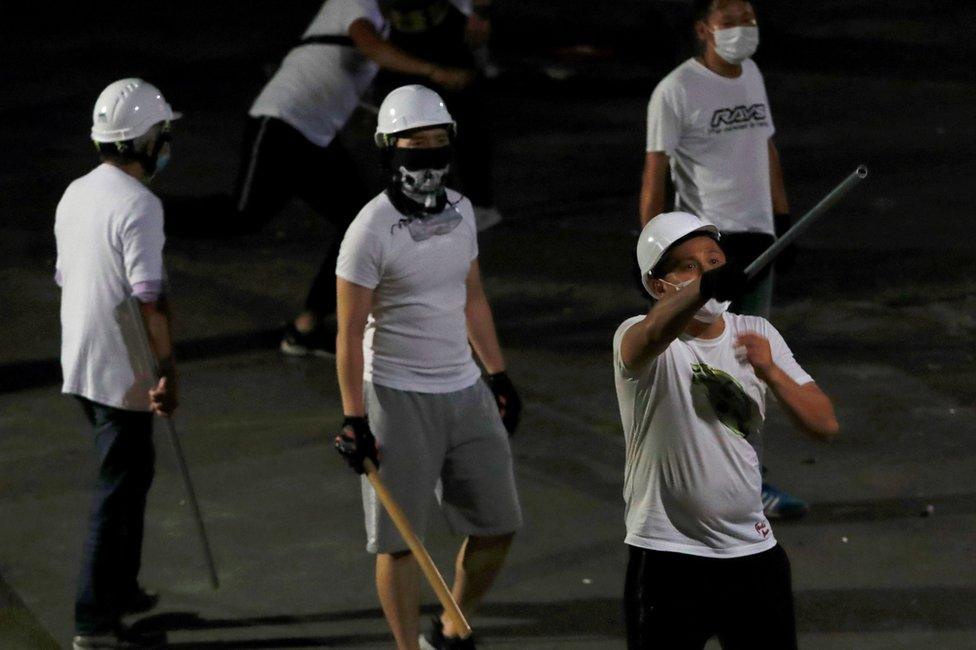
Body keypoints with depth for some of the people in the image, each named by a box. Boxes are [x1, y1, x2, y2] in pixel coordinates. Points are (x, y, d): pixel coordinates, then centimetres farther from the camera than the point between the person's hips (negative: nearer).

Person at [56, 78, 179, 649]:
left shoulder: (76, 195, 8)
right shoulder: (139, 205, -20)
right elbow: (149, 297, -23)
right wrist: (168, 371, -19)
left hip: (80, 363, 9)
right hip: (122, 373, -9)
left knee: (131, 472, 23)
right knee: (120, 488, -2)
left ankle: (121, 588, 33)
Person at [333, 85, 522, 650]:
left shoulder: (460, 211, 6)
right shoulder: (372, 230, -14)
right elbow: (350, 332, -13)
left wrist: (499, 375, 19)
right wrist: (355, 420, -16)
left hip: (464, 390, 7)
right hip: (397, 397, -7)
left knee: (498, 524, 11)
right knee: (401, 540, 0)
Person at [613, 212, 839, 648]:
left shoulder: (757, 334, 7)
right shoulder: (637, 338, -9)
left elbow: (825, 425, 2)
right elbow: (654, 333, -36)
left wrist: (771, 372, -17)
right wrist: (705, 288, -57)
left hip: (754, 550, 5)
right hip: (667, 558, -5)